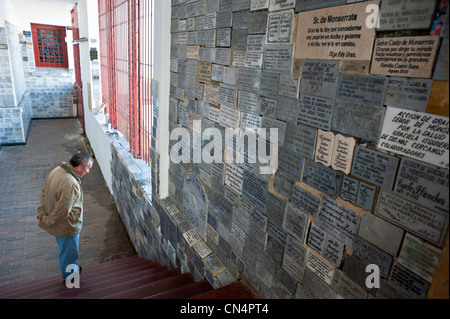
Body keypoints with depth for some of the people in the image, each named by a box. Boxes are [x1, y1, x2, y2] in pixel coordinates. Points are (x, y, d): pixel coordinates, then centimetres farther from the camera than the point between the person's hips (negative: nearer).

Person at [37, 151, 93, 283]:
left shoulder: (57, 170, -6)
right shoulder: (70, 184, -36)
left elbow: (44, 192, 4)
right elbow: (62, 210, -32)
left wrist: (42, 212, 1)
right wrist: (47, 221, -15)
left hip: (57, 225, 9)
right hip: (67, 227, -9)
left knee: (65, 249, 30)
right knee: (69, 252, 17)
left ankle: (72, 268, 53)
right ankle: (69, 277, 40)